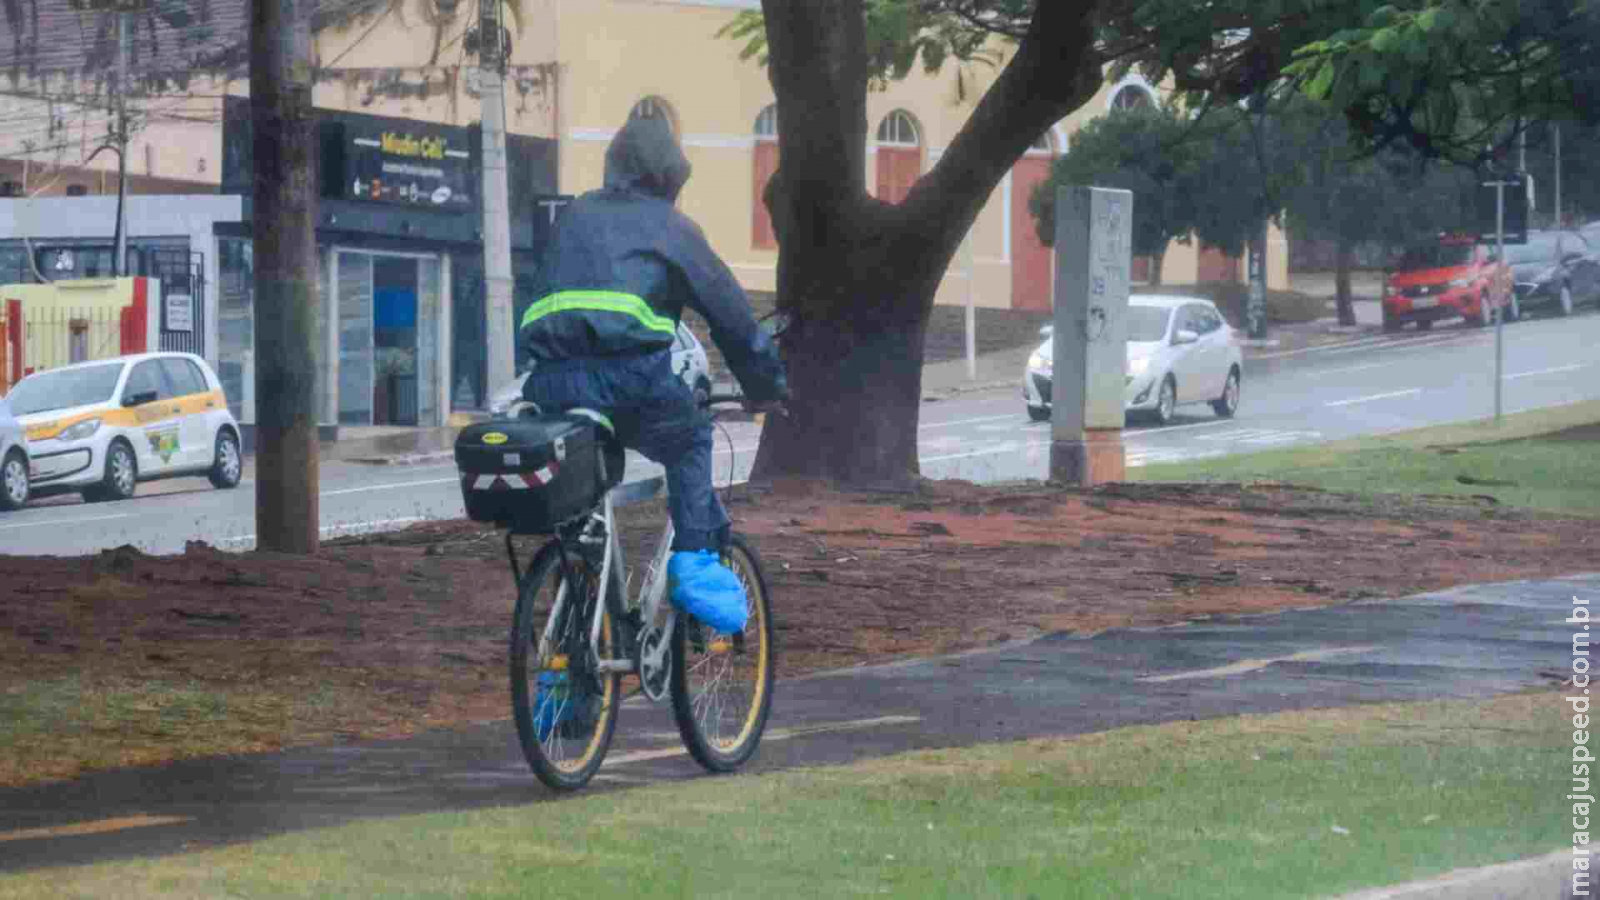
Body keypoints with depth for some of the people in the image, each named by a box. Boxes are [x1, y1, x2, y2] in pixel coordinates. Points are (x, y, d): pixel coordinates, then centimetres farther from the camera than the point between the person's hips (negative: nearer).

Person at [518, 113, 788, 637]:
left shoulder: (576, 217, 29)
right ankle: (695, 563, 7)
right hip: (628, 374, -4)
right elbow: (730, 312, 19)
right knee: (690, 442, 22)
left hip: (552, 380, 4)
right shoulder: (669, 226, 15)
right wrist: (765, 385, 31)